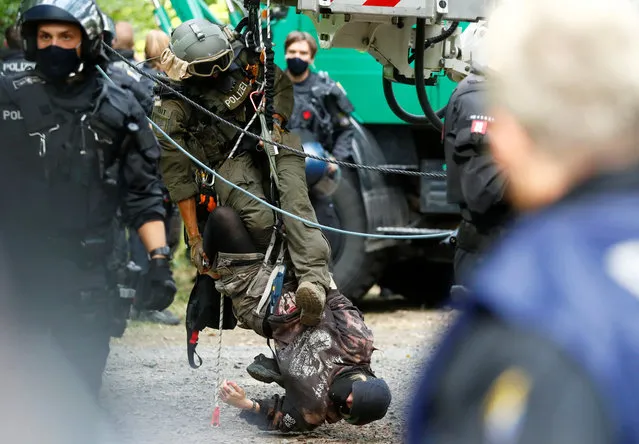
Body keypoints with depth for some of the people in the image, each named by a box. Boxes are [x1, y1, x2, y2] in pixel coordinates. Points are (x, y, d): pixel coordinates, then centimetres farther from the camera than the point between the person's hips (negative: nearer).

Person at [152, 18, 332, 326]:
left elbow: (281, 84, 14)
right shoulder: (171, 111, -9)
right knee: (260, 219, -34)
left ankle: (313, 279, -48)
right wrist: (194, 238, -12)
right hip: (226, 161, -2)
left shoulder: (241, 59, 0)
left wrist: (275, 122, -7)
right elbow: (178, 180, -9)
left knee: (293, 195, -32)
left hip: (267, 147, 2)